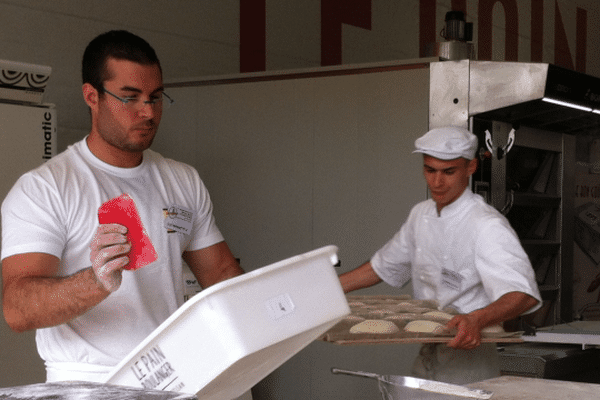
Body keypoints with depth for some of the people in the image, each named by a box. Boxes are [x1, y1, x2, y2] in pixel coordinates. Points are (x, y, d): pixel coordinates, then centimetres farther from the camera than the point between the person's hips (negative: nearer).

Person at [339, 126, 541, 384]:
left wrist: (477, 320, -49)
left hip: (468, 365, -7)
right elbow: (385, 266, 20)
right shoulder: (421, 215, 6)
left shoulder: (487, 226, -19)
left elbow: (524, 294, -32)